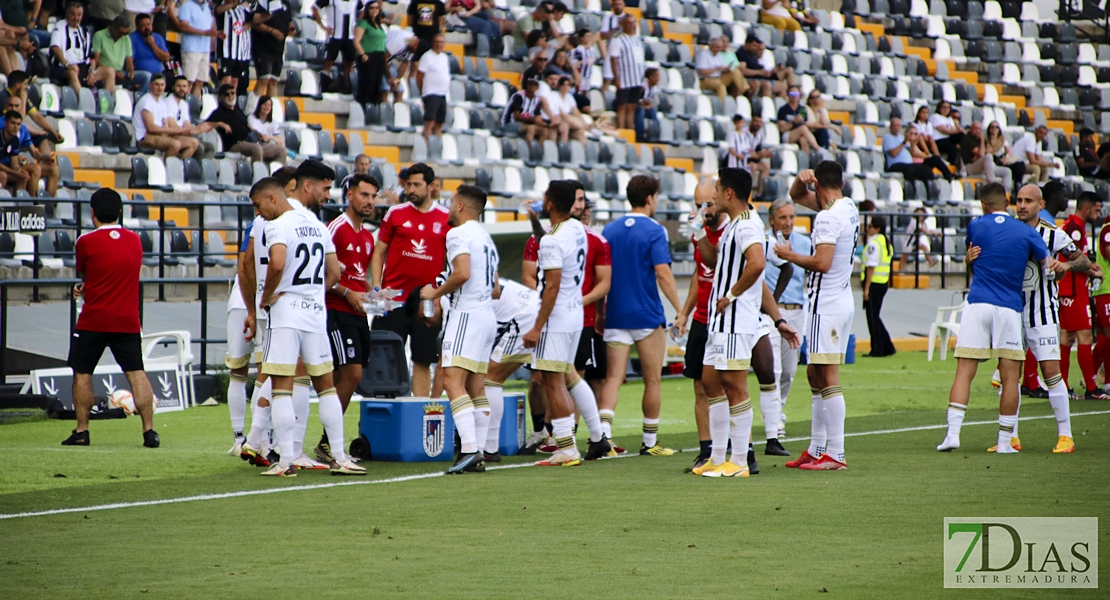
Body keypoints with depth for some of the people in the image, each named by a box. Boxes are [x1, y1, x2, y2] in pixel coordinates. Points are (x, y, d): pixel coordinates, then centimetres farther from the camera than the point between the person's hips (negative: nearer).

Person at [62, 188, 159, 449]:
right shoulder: (135, 241, 7)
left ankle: (81, 431, 7)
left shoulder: (86, 242, -8)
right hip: (128, 321, 3)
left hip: (93, 320, -3)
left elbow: (82, 274, 7)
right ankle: (149, 431, -5)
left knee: (82, 373, 8)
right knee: (136, 373, 1)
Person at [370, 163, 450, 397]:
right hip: (394, 298, 0)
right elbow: (378, 252, 8)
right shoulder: (395, 213, 5)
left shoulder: (446, 219, 5)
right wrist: (376, 287, -4)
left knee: (423, 362, 4)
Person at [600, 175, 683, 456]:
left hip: (616, 315, 4)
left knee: (614, 377, -1)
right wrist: (680, 309, -15)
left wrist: (601, 311, 18)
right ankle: (650, 442, 13)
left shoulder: (610, 230, 8)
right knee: (652, 380, 8)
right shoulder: (654, 231, -9)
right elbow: (662, 273, -17)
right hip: (647, 316, -4)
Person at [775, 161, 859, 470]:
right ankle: (816, 449, 20)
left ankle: (835, 454, -10)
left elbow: (822, 262, -25)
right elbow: (797, 196, 24)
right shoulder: (849, 209, 13)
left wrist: (790, 255, -9)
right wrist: (802, 179, 3)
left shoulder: (828, 217, -16)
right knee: (815, 375, 16)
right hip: (842, 302, 10)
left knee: (828, 378, -9)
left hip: (827, 306, -10)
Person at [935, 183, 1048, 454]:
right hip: (1009, 309, -1)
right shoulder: (1026, 232, 3)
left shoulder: (975, 226, 5)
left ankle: (953, 433, -11)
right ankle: (1005, 441, 5)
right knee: (1010, 376, 5)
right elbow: (1049, 263, 12)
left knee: (964, 372, 0)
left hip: (977, 305, 1)